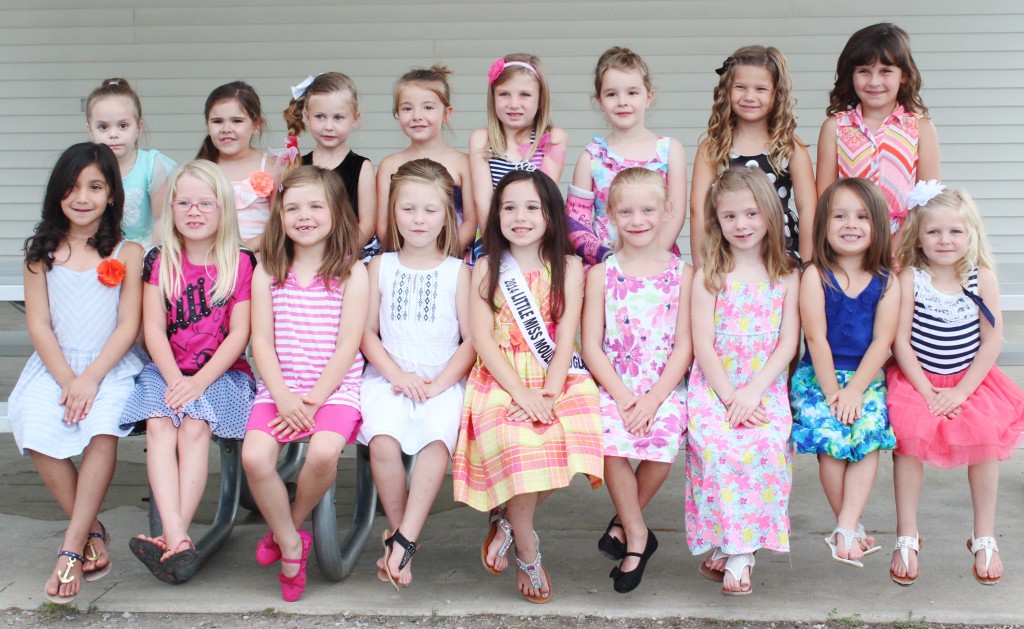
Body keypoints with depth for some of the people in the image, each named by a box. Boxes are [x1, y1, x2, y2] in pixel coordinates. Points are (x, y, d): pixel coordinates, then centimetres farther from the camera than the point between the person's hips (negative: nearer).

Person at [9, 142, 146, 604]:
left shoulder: (127, 253, 2)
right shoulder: (41, 250, 7)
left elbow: (128, 325, -3)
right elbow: (38, 324, 2)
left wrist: (90, 379, -15)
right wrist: (67, 380, -11)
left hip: (112, 366, -2)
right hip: (56, 364, 2)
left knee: (103, 432, -31)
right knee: (38, 436, -26)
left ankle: (71, 548, -24)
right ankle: (93, 532, -8)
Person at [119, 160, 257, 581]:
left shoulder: (241, 263, 3)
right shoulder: (159, 261, 9)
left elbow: (239, 334, -3)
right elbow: (153, 329, 2)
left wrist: (199, 381, -15)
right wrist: (174, 379, -15)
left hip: (222, 372, -2)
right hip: (168, 371, 2)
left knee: (194, 427, -29)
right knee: (159, 425, -27)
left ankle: (172, 539, -33)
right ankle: (178, 540, -40)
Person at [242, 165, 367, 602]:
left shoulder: (351, 272, 0)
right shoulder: (267, 272, 8)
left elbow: (347, 345, -5)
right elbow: (262, 341, 3)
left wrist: (313, 401, -13)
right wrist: (283, 397, -12)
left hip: (335, 387, -2)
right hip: (279, 389, 2)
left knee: (323, 452, -30)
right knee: (254, 456, -23)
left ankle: (289, 526, 1)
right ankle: (291, 546, -1)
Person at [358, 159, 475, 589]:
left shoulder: (457, 271, 8)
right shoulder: (381, 266, 12)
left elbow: (471, 339, 4)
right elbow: (367, 332, 9)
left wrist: (439, 384, -9)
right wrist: (398, 375, -6)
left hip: (443, 379, -1)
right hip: (389, 376, 1)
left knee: (436, 439, -31)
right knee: (383, 440, -28)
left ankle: (404, 538, -27)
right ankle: (398, 528, -9)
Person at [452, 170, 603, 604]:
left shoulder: (568, 268, 7)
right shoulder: (487, 269, 7)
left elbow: (565, 339, -2)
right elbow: (482, 339, -3)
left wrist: (547, 396, -18)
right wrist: (522, 392, -17)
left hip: (556, 378, 1)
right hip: (501, 379, -1)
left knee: (565, 441, -30)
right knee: (515, 443, -31)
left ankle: (508, 520, -3)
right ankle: (528, 555, -10)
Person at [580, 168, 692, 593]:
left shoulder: (681, 273, 5)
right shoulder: (601, 274, 5)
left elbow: (684, 346, -1)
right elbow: (592, 346, -1)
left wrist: (653, 399, -14)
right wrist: (623, 397, -14)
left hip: (665, 387, 0)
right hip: (613, 386, 0)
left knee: (666, 435, -28)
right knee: (610, 435, -29)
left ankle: (625, 522, 1)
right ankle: (637, 535, -7)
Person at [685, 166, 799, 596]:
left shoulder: (786, 277, 10)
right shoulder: (708, 277, 7)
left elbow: (788, 343, 2)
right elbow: (702, 343, 0)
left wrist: (753, 392, -11)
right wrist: (729, 397, -12)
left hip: (766, 389, 1)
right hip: (712, 388, 0)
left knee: (768, 446, -28)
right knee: (716, 446, -28)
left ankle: (734, 550, -19)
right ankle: (739, 553, -18)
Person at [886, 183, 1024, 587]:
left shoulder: (983, 277, -5)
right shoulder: (909, 278, -8)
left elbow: (992, 342, -6)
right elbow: (900, 341, -9)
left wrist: (961, 391, -13)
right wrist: (927, 391, -14)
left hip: (971, 381, 1)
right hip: (916, 381, -1)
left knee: (987, 435, -18)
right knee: (908, 434, -23)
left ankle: (984, 538, 1)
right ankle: (906, 538, -7)